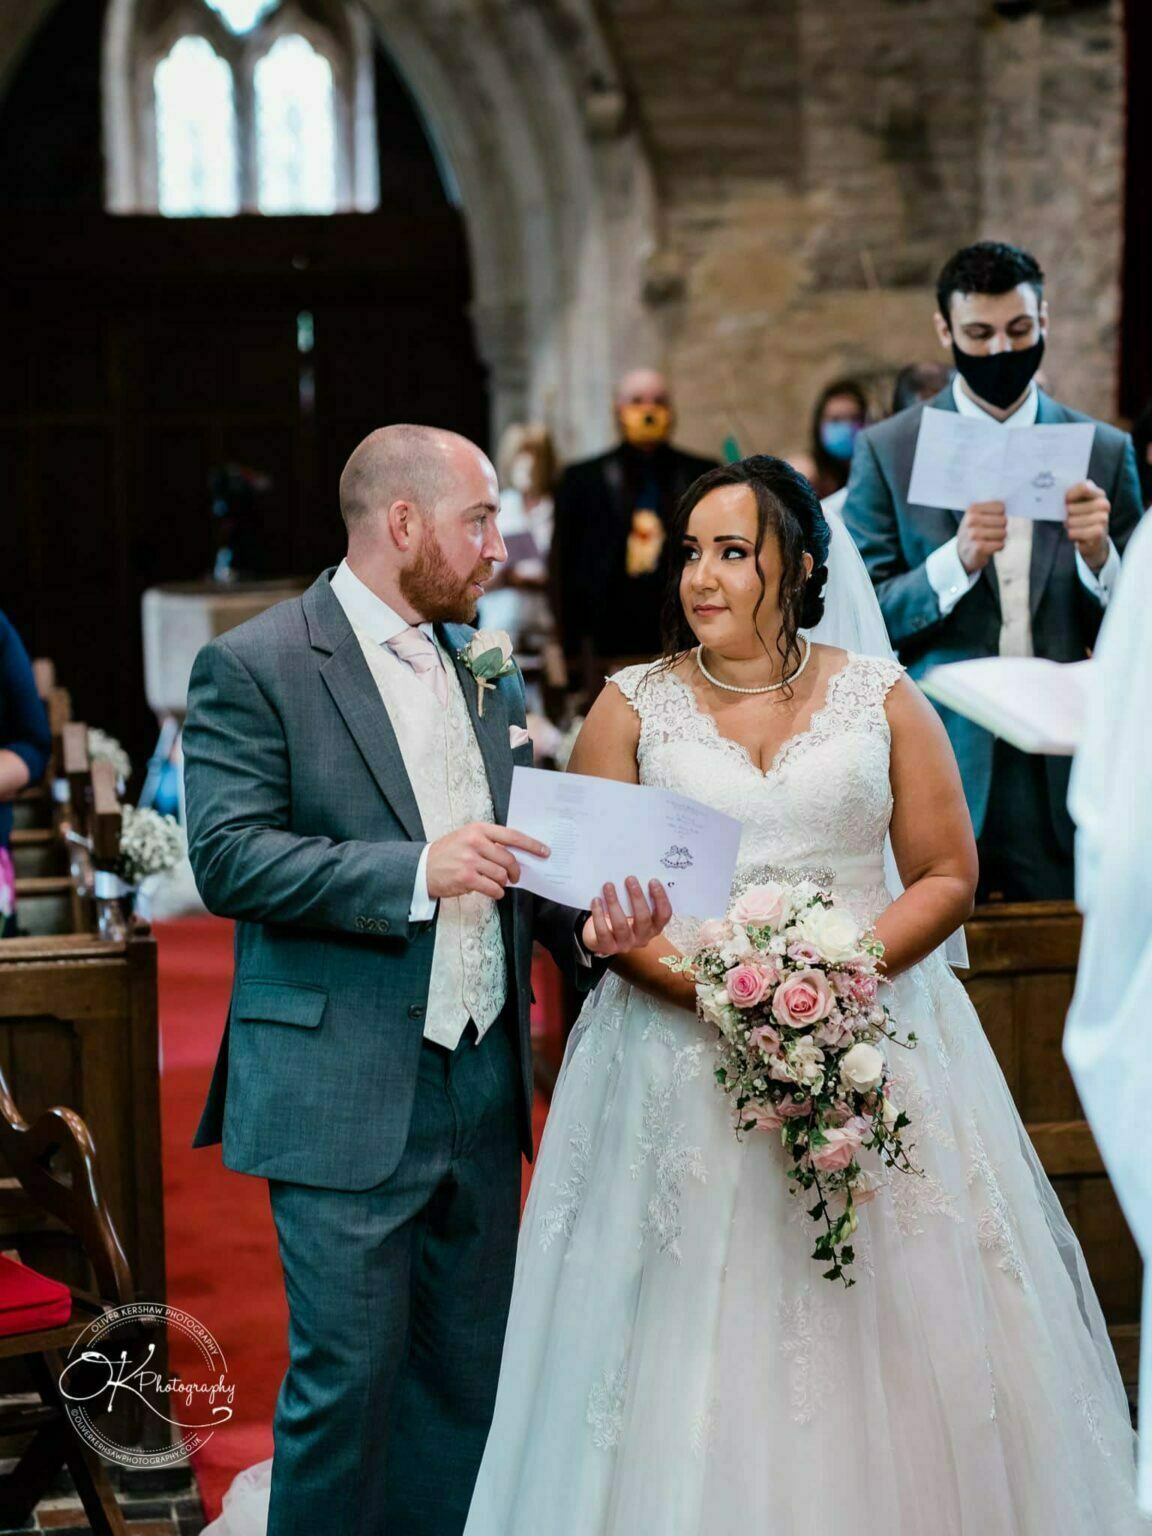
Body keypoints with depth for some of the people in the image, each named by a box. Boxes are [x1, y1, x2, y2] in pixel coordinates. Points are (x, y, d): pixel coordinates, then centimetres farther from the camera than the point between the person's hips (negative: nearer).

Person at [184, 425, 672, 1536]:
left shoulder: (485, 667, 15)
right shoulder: (254, 666, -6)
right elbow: (227, 857, -15)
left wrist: (587, 925, -2)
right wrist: (416, 872, -24)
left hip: (482, 1091, 7)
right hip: (345, 1100, -6)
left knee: (467, 1377, 12)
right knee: (348, 1377, -2)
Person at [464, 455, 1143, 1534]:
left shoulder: (881, 696, 6)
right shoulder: (633, 706, 6)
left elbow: (948, 875, 4)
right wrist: (708, 982, -15)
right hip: (684, 1057, 0)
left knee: (893, 1349, 1)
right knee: (695, 1353, -1)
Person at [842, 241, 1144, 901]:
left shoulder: (1106, 452, 6)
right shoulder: (888, 450, 2)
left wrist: (1097, 555, -13)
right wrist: (956, 562, -19)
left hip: (1061, 772, 2)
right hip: (938, 768, -1)